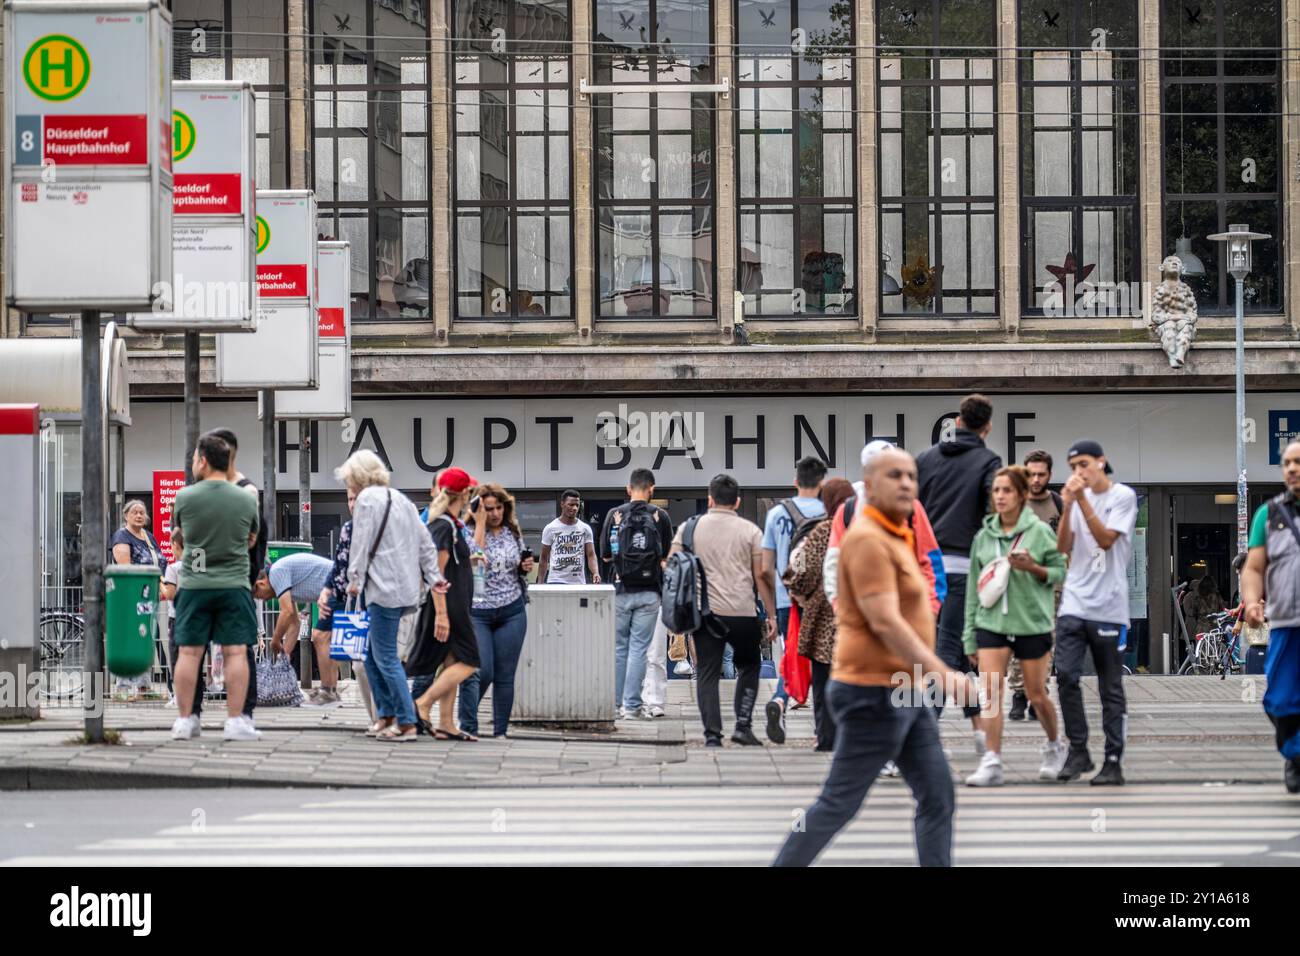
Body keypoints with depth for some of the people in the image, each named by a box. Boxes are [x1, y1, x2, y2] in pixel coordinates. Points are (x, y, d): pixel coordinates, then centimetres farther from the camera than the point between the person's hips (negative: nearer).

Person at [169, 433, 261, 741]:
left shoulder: (184, 498, -3)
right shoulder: (246, 501, 0)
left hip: (194, 585, 0)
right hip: (234, 585, 0)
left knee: (189, 652, 5)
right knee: (235, 652, 1)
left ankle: (185, 720, 7)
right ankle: (235, 721, 0)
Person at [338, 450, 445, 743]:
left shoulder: (367, 498, -5)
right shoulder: (401, 499, 20)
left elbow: (361, 543, -11)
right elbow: (425, 542, 19)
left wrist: (355, 578, -5)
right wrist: (433, 577, 18)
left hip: (384, 587, -9)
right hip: (405, 587, 9)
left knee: (385, 657, -6)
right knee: (373, 655, 15)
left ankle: (407, 723, -8)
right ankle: (386, 715, 18)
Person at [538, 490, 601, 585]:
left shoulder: (585, 529, 6)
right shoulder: (550, 529, 2)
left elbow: (591, 555, 1)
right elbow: (544, 559, 7)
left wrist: (595, 573, -19)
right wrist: (540, 584, 2)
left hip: (579, 582, 3)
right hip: (556, 581, -2)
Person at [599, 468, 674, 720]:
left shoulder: (614, 515, 0)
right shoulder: (660, 517, -3)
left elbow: (605, 555, 6)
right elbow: (667, 557, 2)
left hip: (621, 591, 1)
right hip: (649, 591, -1)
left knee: (618, 647, 11)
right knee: (639, 648, 1)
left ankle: (615, 704, 13)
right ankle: (632, 706, -2)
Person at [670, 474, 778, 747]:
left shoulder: (689, 527, 6)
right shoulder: (750, 531, 2)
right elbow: (761, 575, 1)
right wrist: (772, 614, 6)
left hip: (704, 612, 1)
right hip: (742, 612, -1)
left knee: (707, 674, 4)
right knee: (748, 668, 18)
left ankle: (712, 735, -4)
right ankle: (743, 726, 6)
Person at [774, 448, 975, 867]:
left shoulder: (893, 538, 15)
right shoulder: (868, 540, -17)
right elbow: (884, 621, -26)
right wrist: (943, 674, -30)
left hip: (906, 693, 10)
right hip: (875, 694, -10)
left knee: (938, 797, 6)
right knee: (839, 804, -4)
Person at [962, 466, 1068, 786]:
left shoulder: (1040, 531, -4)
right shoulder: (983, 536, 6)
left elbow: (1061, 570, -2)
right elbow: (974, 586, 11)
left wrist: (1034, 569, -20)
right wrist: (969, 631, 10)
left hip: (1032, 623, -2)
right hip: (991, 622, 2)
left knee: (1037, 694, 7)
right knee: (990, 691, -11)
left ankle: (1054, 746, 33)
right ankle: (992, 762, -12)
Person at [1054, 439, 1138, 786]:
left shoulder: (1123, 496, -2)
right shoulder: (1078, 497, 13)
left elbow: (1106, 539, -12)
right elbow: (1063, 547, 7)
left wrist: (1082, 500, -15)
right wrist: (1067, 505, -5)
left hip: (1108, 609, -4)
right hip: (1073, 604, 4)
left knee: (1111, 688, 1)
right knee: (1066, 675, -7)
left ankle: (1113, 762, 6)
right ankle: (1078, 751, 5)